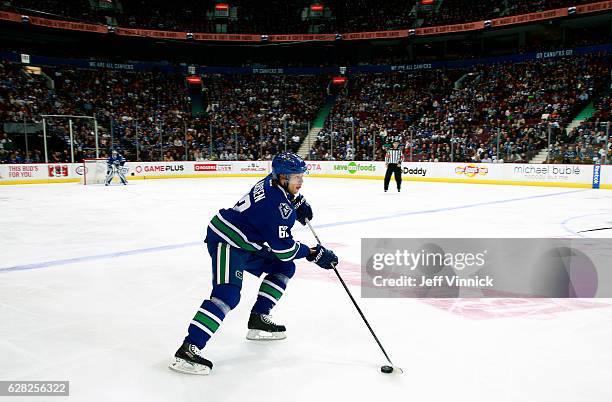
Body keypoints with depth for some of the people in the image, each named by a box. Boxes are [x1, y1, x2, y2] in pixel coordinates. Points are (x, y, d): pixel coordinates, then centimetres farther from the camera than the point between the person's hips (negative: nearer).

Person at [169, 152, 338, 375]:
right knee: (227, 294, -26)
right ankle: (188, 349, -27)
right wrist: (313, 253, -11)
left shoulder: (275, 182, 3)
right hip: (226, 242, -11)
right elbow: (282, 248, -22)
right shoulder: (276, 203, -24)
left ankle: (258, 320, 17)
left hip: (246, 243, 11)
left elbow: (289, 194, 32)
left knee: (284, 268, 13)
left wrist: (299, 202, 13)